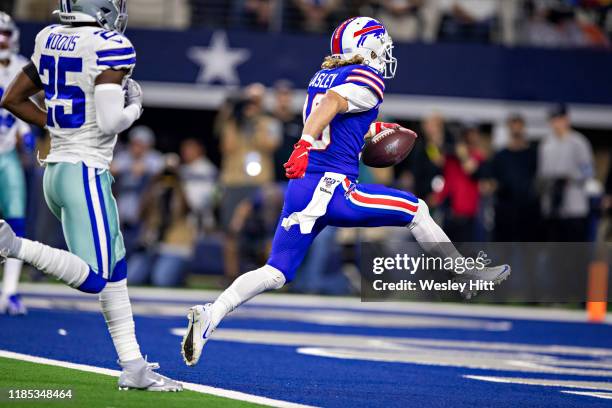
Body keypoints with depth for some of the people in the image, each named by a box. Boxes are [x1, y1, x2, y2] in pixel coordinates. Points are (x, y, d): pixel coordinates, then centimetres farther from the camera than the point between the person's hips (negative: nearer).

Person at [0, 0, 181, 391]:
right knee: (93, 280, -8)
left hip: (55, 171, 9)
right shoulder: (110, 47, -14)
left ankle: (133, 366, 15)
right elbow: (109, 122, -19)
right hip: (86, 173, -9)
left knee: (116, 270, 14)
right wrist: (134, 107, 1)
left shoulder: (50, 40, 9)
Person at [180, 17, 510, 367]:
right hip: (332, 189, -7)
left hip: (300, 189, 7)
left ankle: (211, 315, -13)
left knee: (275, 274, 4)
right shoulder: (368, 79, -4)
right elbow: (331, 105, -21)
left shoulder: (322, 77, 19)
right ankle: (471, 277, 19)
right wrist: (306, 144, -32)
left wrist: (373, 129, 39)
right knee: (415, 211, 9)